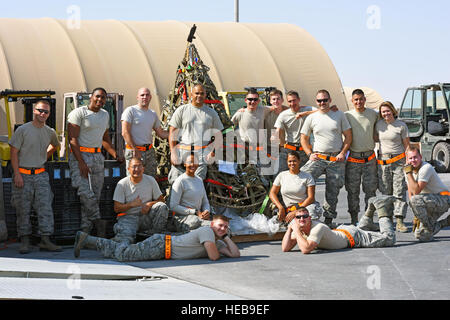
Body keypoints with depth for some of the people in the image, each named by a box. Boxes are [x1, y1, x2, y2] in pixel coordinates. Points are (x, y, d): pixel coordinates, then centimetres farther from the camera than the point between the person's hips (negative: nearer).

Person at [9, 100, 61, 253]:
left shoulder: (50, 132, 9)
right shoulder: (22, 130, -4)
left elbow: (55, 145, 33)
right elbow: (14, 153, -6)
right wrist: (17, 174, -13)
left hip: (41, 175, 4)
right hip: (23, 175, -4)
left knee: (45, 207, -6)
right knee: (23, 209, -1)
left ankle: (45, 240, -5)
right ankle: (24, 241, 5)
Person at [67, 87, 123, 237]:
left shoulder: (105, 115, 17)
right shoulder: (78, 113, -5)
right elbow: (72, 139, -12)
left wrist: (116, 155, 21)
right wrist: (81, 162, -20)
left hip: (97, 157, 7)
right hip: (80, 155, -6)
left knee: (95, 195, 1)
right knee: (85, 192, -20)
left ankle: (85, 230, 3)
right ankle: (97, 220, -6)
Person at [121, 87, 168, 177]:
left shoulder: (153, 114, 16)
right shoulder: (130, 111, -4)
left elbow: (161, 133, 23)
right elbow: (125, 133, -11)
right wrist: (135, 150, -16)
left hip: (150, 152, 6)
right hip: (134, 152, -6)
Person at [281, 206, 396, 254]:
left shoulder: (318, 228, -37)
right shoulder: (299, 229, -14)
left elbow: (306, 249, -48)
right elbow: (285, 249, -15)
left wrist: (297, 231, -42)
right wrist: (290, 228, -24)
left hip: (353, 236, -7)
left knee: (389, 239, 2)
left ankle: (383, 216, 22)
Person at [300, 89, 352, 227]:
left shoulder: (339, 115, 5)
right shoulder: (311, 118, 7)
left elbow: (348, 136, 7)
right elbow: (304, 138, 13)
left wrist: (343, 153, -4)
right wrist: (310, 154, -1)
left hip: (337, 159, 0)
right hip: (318, 157, 0)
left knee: (333, 191, 3)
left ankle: (328, 218, 13)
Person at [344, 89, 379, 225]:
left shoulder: (373, 114, 4)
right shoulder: (347, 116, 0)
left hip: (369, 157, 1)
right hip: (353, 158, -1)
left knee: (370, 189, 2)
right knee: (352, 190, 1)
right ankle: (354, 220, 9)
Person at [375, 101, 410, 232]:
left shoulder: (401, 126, -1)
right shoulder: (378, 124, 10)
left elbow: (407, 145, 1)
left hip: (398, 161, -3)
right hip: (382, 161, 3)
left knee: (399, 192, -8)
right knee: (385, 193, 2)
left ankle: (399, 221, -9)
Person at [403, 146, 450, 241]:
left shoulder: (426, 168, -21)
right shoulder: (408, 169, 2)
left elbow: (416, 191, -28)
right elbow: (410, 193, 3)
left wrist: (408, 173, -25)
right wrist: (416, 216, -2)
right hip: (430, 201, 8)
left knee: (415, 200, -34)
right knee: (421, 236, -1)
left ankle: (430, 228, -16)